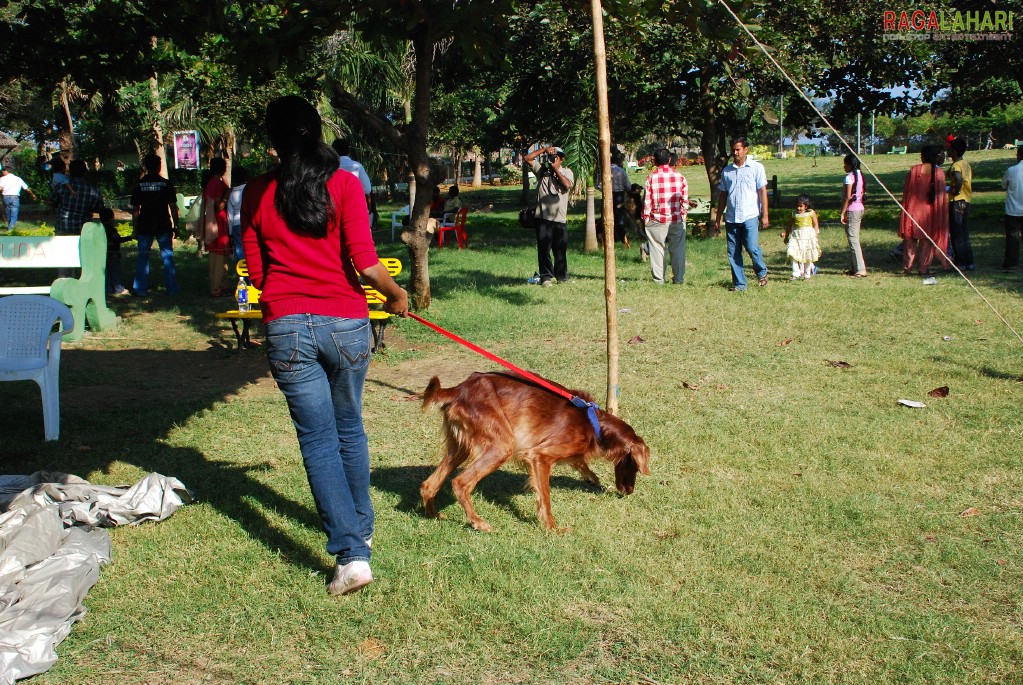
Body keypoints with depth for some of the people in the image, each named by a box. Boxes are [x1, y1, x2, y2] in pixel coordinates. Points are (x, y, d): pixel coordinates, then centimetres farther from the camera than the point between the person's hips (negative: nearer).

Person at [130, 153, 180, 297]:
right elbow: (173, 207, -5)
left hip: (145, 226, 1)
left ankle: (140, 289, 9)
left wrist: (135, 229, 9)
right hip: (164, 226, -1)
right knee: (167, 257, 5)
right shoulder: (166, 184, -3)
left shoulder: (139, 185, 1)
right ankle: (172, 288, 5)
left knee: (143, 257, 9)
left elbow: (135, 209, 2)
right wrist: (176, 225, 3)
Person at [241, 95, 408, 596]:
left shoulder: (257, 193, 4)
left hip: (286, 325, 0)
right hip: (345, 322, 0)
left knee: (318, 438, 2)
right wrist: (397, 296, 9)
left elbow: (256, 271, 9)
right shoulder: (343, 184, -3)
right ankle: (360, 529, 35)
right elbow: (365, 262, -9)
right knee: (349, 428, 19)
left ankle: (350, 553, -6)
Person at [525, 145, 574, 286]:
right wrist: (543, 149, -5)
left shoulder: (566, 172, 8)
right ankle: (546, 276, 8)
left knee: (560, 249, 5)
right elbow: (528, 158, 2)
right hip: (543, 217, 0)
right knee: (543, 248, 0)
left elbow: (567, 185, -11)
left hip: (560, 218, 0)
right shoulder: (541, 169, 10)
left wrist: (556, 169, -9)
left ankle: (562, 276, 17)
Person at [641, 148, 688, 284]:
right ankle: (678, 278, 11)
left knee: (657, 250, 6)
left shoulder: (651, 178, -6)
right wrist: (683, 214, 15)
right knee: (677, 249, 8)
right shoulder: (680, 177, -1)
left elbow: (647, 201, -4)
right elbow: (685, 200, 3)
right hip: (677, 220, 1)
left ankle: (658, 279, 8)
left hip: (656, 220, -1)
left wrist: (645, 217, 6)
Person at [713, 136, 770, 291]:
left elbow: (762, 191, 0)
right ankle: (739, 283, 11)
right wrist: (718, 219, 12)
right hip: (731, 218, 4)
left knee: (752, 247, -12)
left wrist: (765, 215, -7)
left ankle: (762, 272, 16)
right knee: (733, 253, 2)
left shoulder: (756, 168, 2)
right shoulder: (727, 171, 13)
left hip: (750, 216, -4)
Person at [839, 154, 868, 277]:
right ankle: (856, 267, 18)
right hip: (860, 208, 9)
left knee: (853, 239, -8)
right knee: (855, 238, 15)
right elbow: (861, 194, 14)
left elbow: (847, 197, -17)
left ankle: (860, 269, -11)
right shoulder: (860, 175, 11)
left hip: (851, 210, -9)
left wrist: (842, 213, -14)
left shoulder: (849, 177, -14)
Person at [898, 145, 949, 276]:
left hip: (913, 210, 0)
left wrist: (907, 209, 8)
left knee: (910, 240, 9)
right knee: (927, 240, 7)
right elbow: (941, 195, -3)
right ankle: (923, 268, 6)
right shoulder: (938, 172, -5)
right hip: (930, 211, 0)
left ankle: (907, 267, 8)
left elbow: (906, 192, -1)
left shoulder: (913, 170, -5)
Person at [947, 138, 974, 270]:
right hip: (966, 201, 9)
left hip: (957, 201, -9)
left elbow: (959, 180, -33)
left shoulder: (956, 165, -16)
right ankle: (969, 262, 16)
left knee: (956, 233, -3)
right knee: (964, 232, 14)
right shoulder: (966, 164, 13)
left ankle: (960, 263, -1)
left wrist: (955, 191, -18)